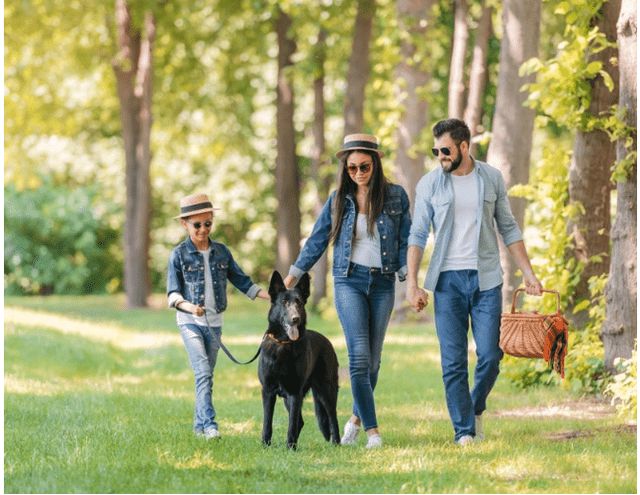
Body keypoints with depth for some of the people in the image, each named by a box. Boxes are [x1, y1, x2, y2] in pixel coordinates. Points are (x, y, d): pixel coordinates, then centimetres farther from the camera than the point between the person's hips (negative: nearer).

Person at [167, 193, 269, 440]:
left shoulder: (221, 252, 7)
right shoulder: (179, 255, -3)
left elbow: (242, 281, 12)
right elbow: (173, 293, -6)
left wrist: (272, 296, 2)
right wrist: (189, 306, -27)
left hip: (215, 322, 4)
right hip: (190, 322, -4)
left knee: (206, 375, 9)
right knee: (203, 373, -18)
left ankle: (199, 424, 18)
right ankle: (209, 423, -24)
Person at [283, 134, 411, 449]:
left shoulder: (396, 196, 2)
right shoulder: (339, 199, 4)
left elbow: (405, 241, 5)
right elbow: (317, 241, 11)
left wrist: (409, 277, -7)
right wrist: (291, 278, 11)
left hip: (383, 283, 1)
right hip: (350, 281, -1)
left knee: (373, 358, 6)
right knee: (359, 355, -14)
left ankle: (357, 418, 27)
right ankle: (372, 430, -16)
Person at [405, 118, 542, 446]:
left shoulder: (492, 178, 5)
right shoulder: (429, 184, 2)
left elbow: (508, 229, 11)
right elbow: (418, 235, 1)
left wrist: (528, 272, 5)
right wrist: (412, 283, -7)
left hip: (486, 278, 1)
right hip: (448, 280, -1)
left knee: (490, 356, -3)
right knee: (453, 362, -2)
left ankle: (476, 408, 24)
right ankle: (464, 431, 5)